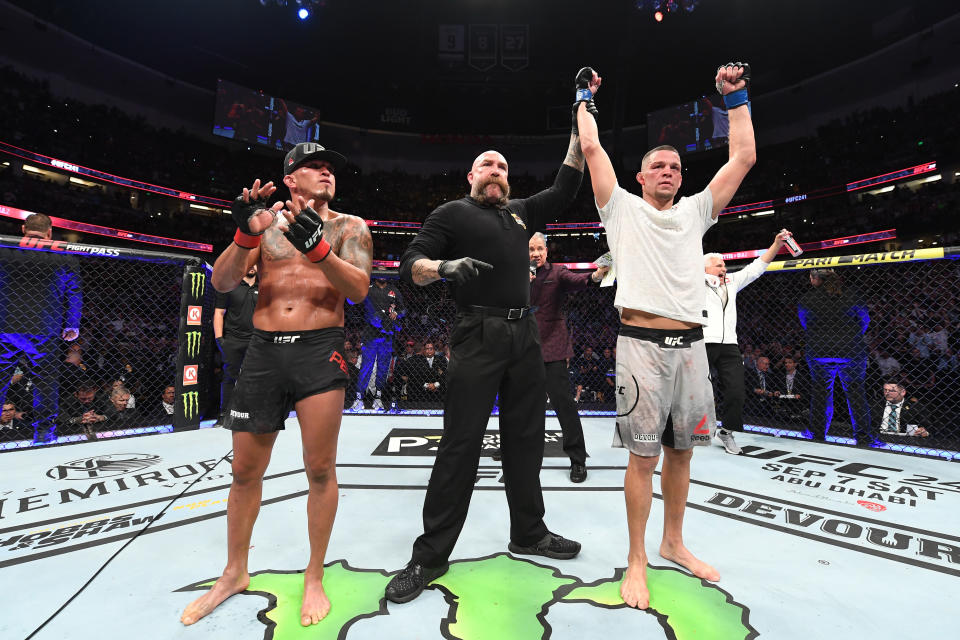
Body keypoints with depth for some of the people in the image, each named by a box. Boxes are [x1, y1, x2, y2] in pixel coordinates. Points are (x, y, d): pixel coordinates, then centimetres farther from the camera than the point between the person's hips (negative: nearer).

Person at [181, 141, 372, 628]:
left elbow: (358, 289, -9)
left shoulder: (349, 227, 7)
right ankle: (234, 574, 34)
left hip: (320, 350, -2)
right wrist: (245, 236, -14)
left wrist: (316, 247, -23)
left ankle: (314, 578, 22)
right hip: (264, 351, 3)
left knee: (320, 469, 1)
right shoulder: (266, 219, 12)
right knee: (245, 471, 12)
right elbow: (222, 282, 3)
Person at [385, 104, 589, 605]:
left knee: (526, 439, 12)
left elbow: (565, 190, 24)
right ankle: (430, 556, 8)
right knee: (460, 445, -5)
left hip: (525, 337, 6)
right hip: (478, 336, -5)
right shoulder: (452, 213, 7)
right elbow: (410, 264, -2)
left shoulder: (520, 212, 22)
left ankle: (528, 533, 28)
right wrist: (444, 267, -23)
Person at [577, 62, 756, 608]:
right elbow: (591, 147, 5)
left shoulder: (695, 211, 17)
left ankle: (674, 542, 33)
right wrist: (586, 97, 19)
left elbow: (744, 157, 17)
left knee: (681, 451, 14)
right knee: (644, 455, 0)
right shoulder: (622, 208, 8)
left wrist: (735, 97, 22)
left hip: (691, 344, 5)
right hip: (642, 343, -4)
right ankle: (637, 560, 16)